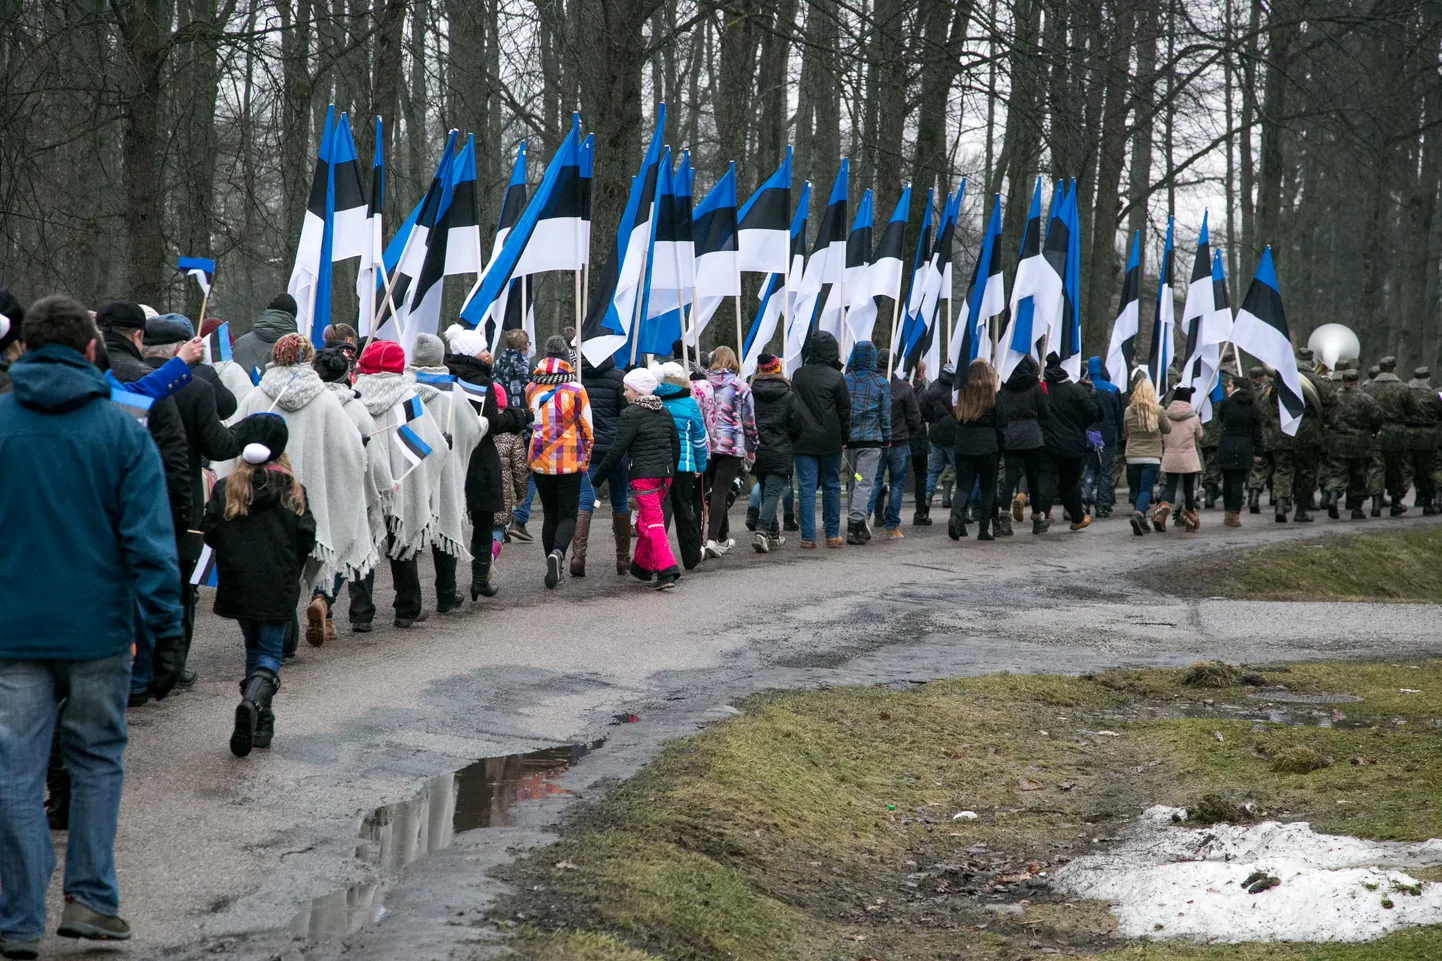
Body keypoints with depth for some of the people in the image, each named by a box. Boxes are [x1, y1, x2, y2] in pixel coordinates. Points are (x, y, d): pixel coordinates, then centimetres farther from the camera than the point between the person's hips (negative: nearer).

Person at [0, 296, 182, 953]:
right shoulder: (121, 430, -3)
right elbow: (149, 539, -7)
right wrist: (166, 631, -4)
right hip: (97, 628, 0)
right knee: (97, 761, 15)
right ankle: (90, 898, 13)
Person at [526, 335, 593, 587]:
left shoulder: (532, 389, 1)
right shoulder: (575, 390, -8)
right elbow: (586, 429, -2)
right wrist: (585, 459, 12)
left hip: (540, 462, 3)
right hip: (569, 462, -3)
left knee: (550, 515, 14)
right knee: (567, 515, 3)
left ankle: (554, 570, 11)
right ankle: (558, 553, -25)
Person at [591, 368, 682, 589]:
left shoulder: (631, 414, -9)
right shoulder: (664, 413, 14)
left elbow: (618, 449, -11)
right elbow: (676, 445, 18)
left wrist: (600, 473, -3)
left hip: (643, 474, -8)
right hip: (665, 472, 8)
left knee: (653, 522, -10)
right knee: (644, 520, 21)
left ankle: (666, 570, -20)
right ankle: (642, 566, 31)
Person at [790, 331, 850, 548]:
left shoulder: (798, 376, 3)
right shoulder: (835, 377, -7)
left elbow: (792, 407, 9)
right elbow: (845, 410, -2)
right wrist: (844, 438, 6)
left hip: (803, 441, 2)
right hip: (829, 441, -2)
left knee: (806, 487, 0)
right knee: (831, 486, 10)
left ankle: (807, 537, -4)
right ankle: (832, 534, 13)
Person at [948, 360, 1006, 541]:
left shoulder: (963, 394, 2)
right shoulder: (993, 396, -5)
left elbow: (957, 420, 8)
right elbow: (1000, 425, -2)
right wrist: (1002, 447, 7)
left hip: (963, 446, 2)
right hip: (987, 448, -2)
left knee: (963, 485, 4)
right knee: (988, 488, 8)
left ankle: (956, 516, -22)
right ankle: (984, 529, 6)